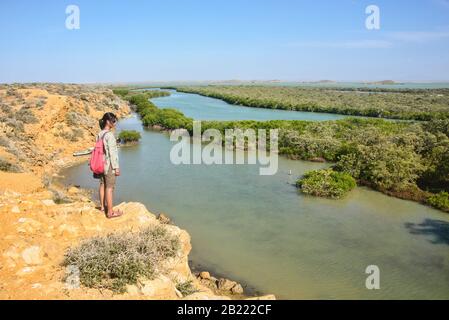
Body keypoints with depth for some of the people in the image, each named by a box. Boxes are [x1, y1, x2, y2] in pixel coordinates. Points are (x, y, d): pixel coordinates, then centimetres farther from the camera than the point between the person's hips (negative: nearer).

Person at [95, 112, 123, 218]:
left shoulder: (99, 134, 5)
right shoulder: (109, 135, -19)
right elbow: (112, 153, -19)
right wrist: (116, 167, -14)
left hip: (101, 163, 8)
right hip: (109, 164, -8)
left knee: (103, 184, 20)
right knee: (110, 187, -2)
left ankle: (102, 206, 35)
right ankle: (110, 212, 5)